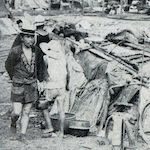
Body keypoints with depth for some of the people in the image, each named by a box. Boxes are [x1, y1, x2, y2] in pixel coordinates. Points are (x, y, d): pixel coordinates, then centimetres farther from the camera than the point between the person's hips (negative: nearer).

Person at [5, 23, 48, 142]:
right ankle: (13, 125, 27)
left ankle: (22, 135, 17)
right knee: (17, 112, -4)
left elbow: (41, 68, 12)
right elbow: (8, 66, 3)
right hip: (18, 86, -3)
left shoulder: (37, 51, -3)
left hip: (32, 85, 3)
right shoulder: (15, 51, -14)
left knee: (26, 112, 7)